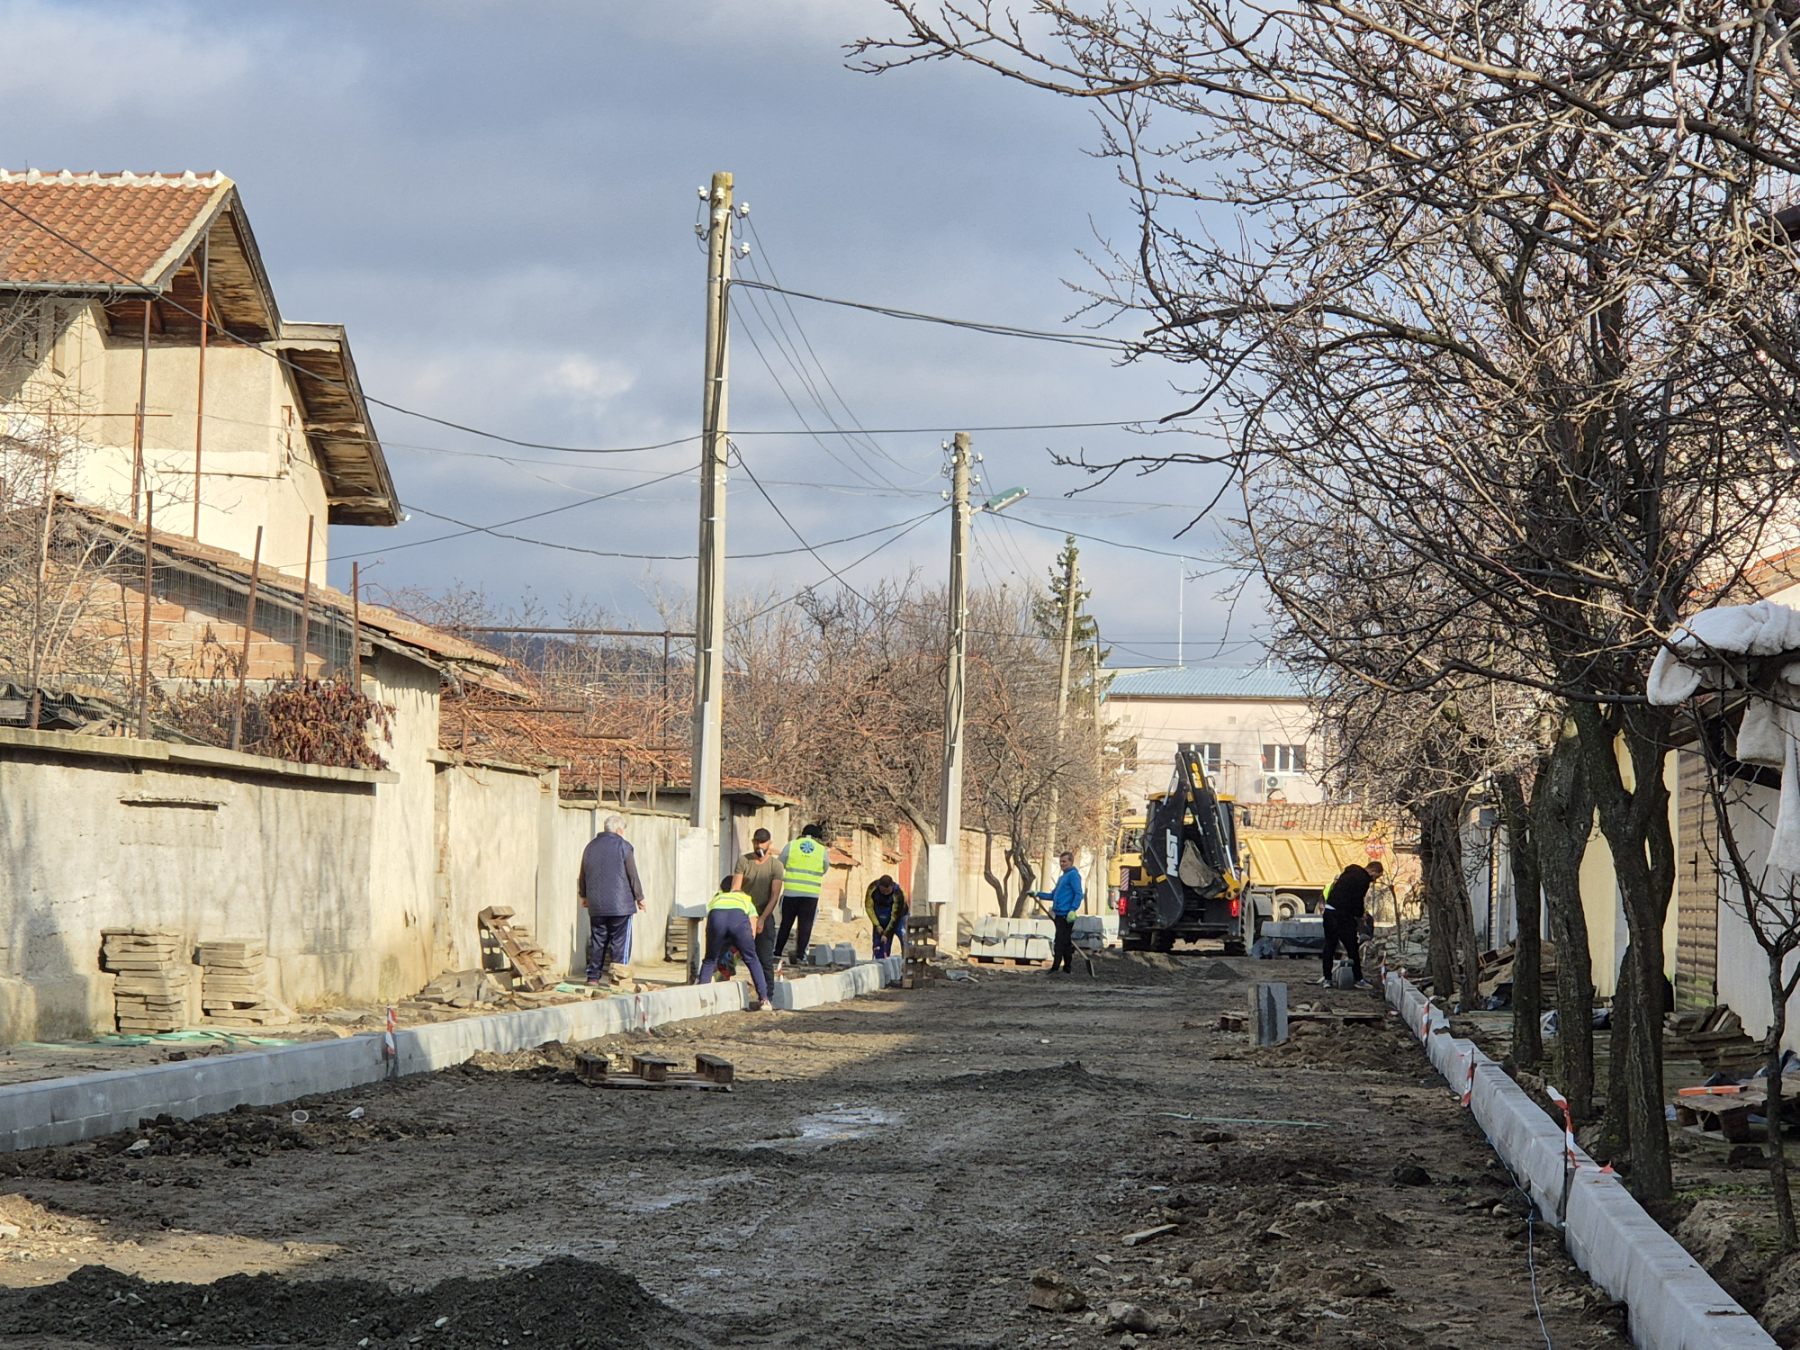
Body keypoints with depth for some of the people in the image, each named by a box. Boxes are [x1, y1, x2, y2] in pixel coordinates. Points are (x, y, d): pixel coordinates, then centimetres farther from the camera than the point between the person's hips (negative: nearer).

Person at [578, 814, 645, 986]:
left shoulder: (591, 846, 12)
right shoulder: (623, 847, -6)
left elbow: (582, 876, 20)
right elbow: (633, 876, -5)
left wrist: (584, 895, 34)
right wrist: (639, 898, 6)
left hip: (596, 906, 5)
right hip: (620, 905, -5)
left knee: (597, 941, 9)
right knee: (619, 942, -3)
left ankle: (593, 977, 7)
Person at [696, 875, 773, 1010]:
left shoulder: (715, 899, 43)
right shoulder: (747, 900, 40)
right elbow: (752, 933, 28)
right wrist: (741, 949, 44)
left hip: (716, 916, 1)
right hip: (739, 917, -1)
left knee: (710, 960, 23)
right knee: (752, 960, 20)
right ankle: (764, 1000, 16)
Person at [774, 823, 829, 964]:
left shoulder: (791, 845, 3)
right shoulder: (822, 850, 3)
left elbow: (780, 866, 10)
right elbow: (825, 870, 15)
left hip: (790, 891, 1)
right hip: (811, 894, -1)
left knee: (786, 923, 11)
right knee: (805, 925, 4)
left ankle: (777, 952, 13)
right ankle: (800, 955, -1)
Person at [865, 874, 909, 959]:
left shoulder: (898, 894, -31)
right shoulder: (872, 888, -20)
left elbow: (894, 916, -27)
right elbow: (869, 907, -10)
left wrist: (886, 934, -27)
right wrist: (877, 925, -16)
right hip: (879, 920, 3)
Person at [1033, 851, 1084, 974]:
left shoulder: (1073, 875, -6)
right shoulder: (1062, 877, 23)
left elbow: (1078, 894, -15)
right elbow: (1054, 895, 29)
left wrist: (1073, 910, -25)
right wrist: (1038, 894, 21)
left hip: (1066, 916, -9)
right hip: (1059, 914, 9)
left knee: (1061, 943, -11)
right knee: (1065, 942, 10)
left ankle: (1056, 968, -13)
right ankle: (1068, 969, 13)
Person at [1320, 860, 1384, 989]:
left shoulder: (1350, 872, 20)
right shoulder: (1363, 879, -9)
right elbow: (1357, 900, -11)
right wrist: (1360, 916, 5)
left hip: (1329, 910, 9)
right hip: (1342, 915, -9)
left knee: (1329, 946, 11)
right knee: (1352, 948, 1)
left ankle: (1327, 979, 11)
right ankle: (1359, 979, 6)